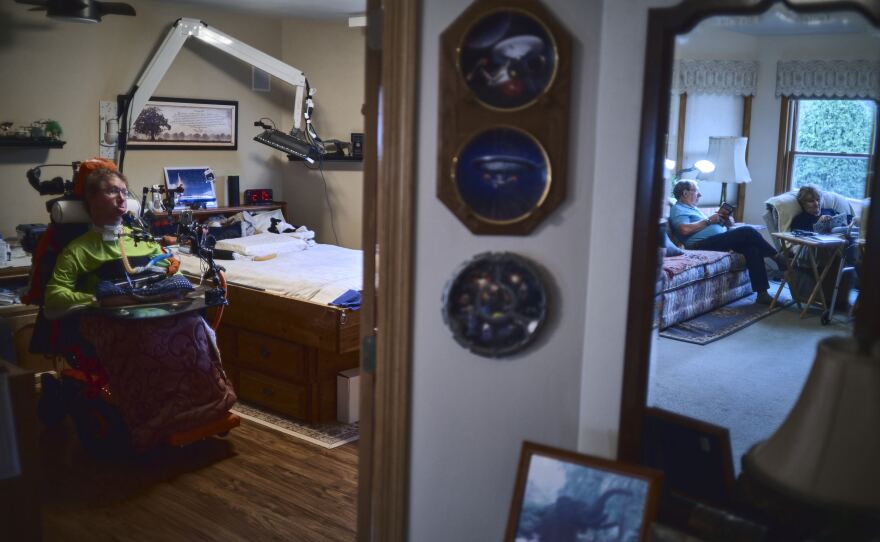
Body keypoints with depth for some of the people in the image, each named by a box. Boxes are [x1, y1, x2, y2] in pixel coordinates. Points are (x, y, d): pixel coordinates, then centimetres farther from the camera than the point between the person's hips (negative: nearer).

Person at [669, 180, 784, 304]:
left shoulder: (693, 208, 31)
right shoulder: (678, 209, 1)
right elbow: (685, 229, -19)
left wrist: (726, 222, 9)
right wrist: (708, 220, -9)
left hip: (718, 240, 9)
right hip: (703, 244, -9)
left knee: (752, 246, -15)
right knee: (747, 232, -18)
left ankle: (762, 294, -19)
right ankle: (776, 257, 2)